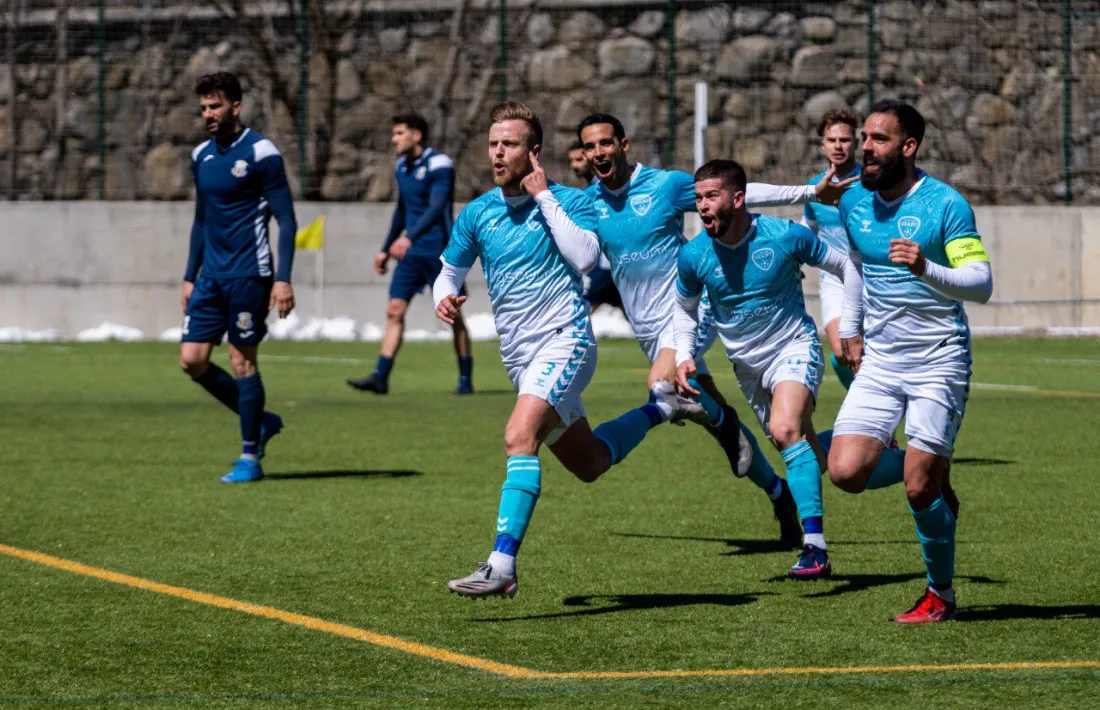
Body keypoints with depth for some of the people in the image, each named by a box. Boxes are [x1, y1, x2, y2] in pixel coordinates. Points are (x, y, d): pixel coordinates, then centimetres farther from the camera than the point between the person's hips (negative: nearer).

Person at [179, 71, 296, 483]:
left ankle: (250, 458, 5)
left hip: (248, 275, -7)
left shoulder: (261, 153, -9)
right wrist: (190, 277, 18)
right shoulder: (201, 157, 12)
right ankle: (260, 422, 18)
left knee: (242, 360, -4)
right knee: (192, 360, 0)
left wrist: (283, 279, -17)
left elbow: (286, 220, -9)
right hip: (211, 276, 7)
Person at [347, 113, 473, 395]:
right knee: (395, 309, -3)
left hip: (439, 252, -7)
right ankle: (380, 377, -7)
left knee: (452, 315, 0)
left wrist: (409, 237, -38)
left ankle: (466, 379, 9)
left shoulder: (438, 165, -13)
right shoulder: (402, 167, 12)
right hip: (412, 253, 7)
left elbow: (436, 208, -25)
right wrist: (386, 250, 26)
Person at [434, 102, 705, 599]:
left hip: (563, 340, -7)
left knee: (519, 437, -29)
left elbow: (585, 257, -24)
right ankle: (658, 409, 42)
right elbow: (449, 272, 19)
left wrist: (545, 197, -19)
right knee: (589, 465, 16)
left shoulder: (568, 201, -6)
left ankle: (501, 566, -35)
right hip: (518, 355, 7)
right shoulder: (477, 214, 8)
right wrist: (444, 297, -5)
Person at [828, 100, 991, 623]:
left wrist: (926, 270, -35)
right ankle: (929, 471, 20)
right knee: (846, 472, -11)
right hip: (878, 362, 5)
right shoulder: (854, 203, 5)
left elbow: (981, 285, -19)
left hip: (937, 363, -5)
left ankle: (941, 595, 15)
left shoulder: (946, 205, -13)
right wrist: (850, 330, 23)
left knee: (920, 490, -8)